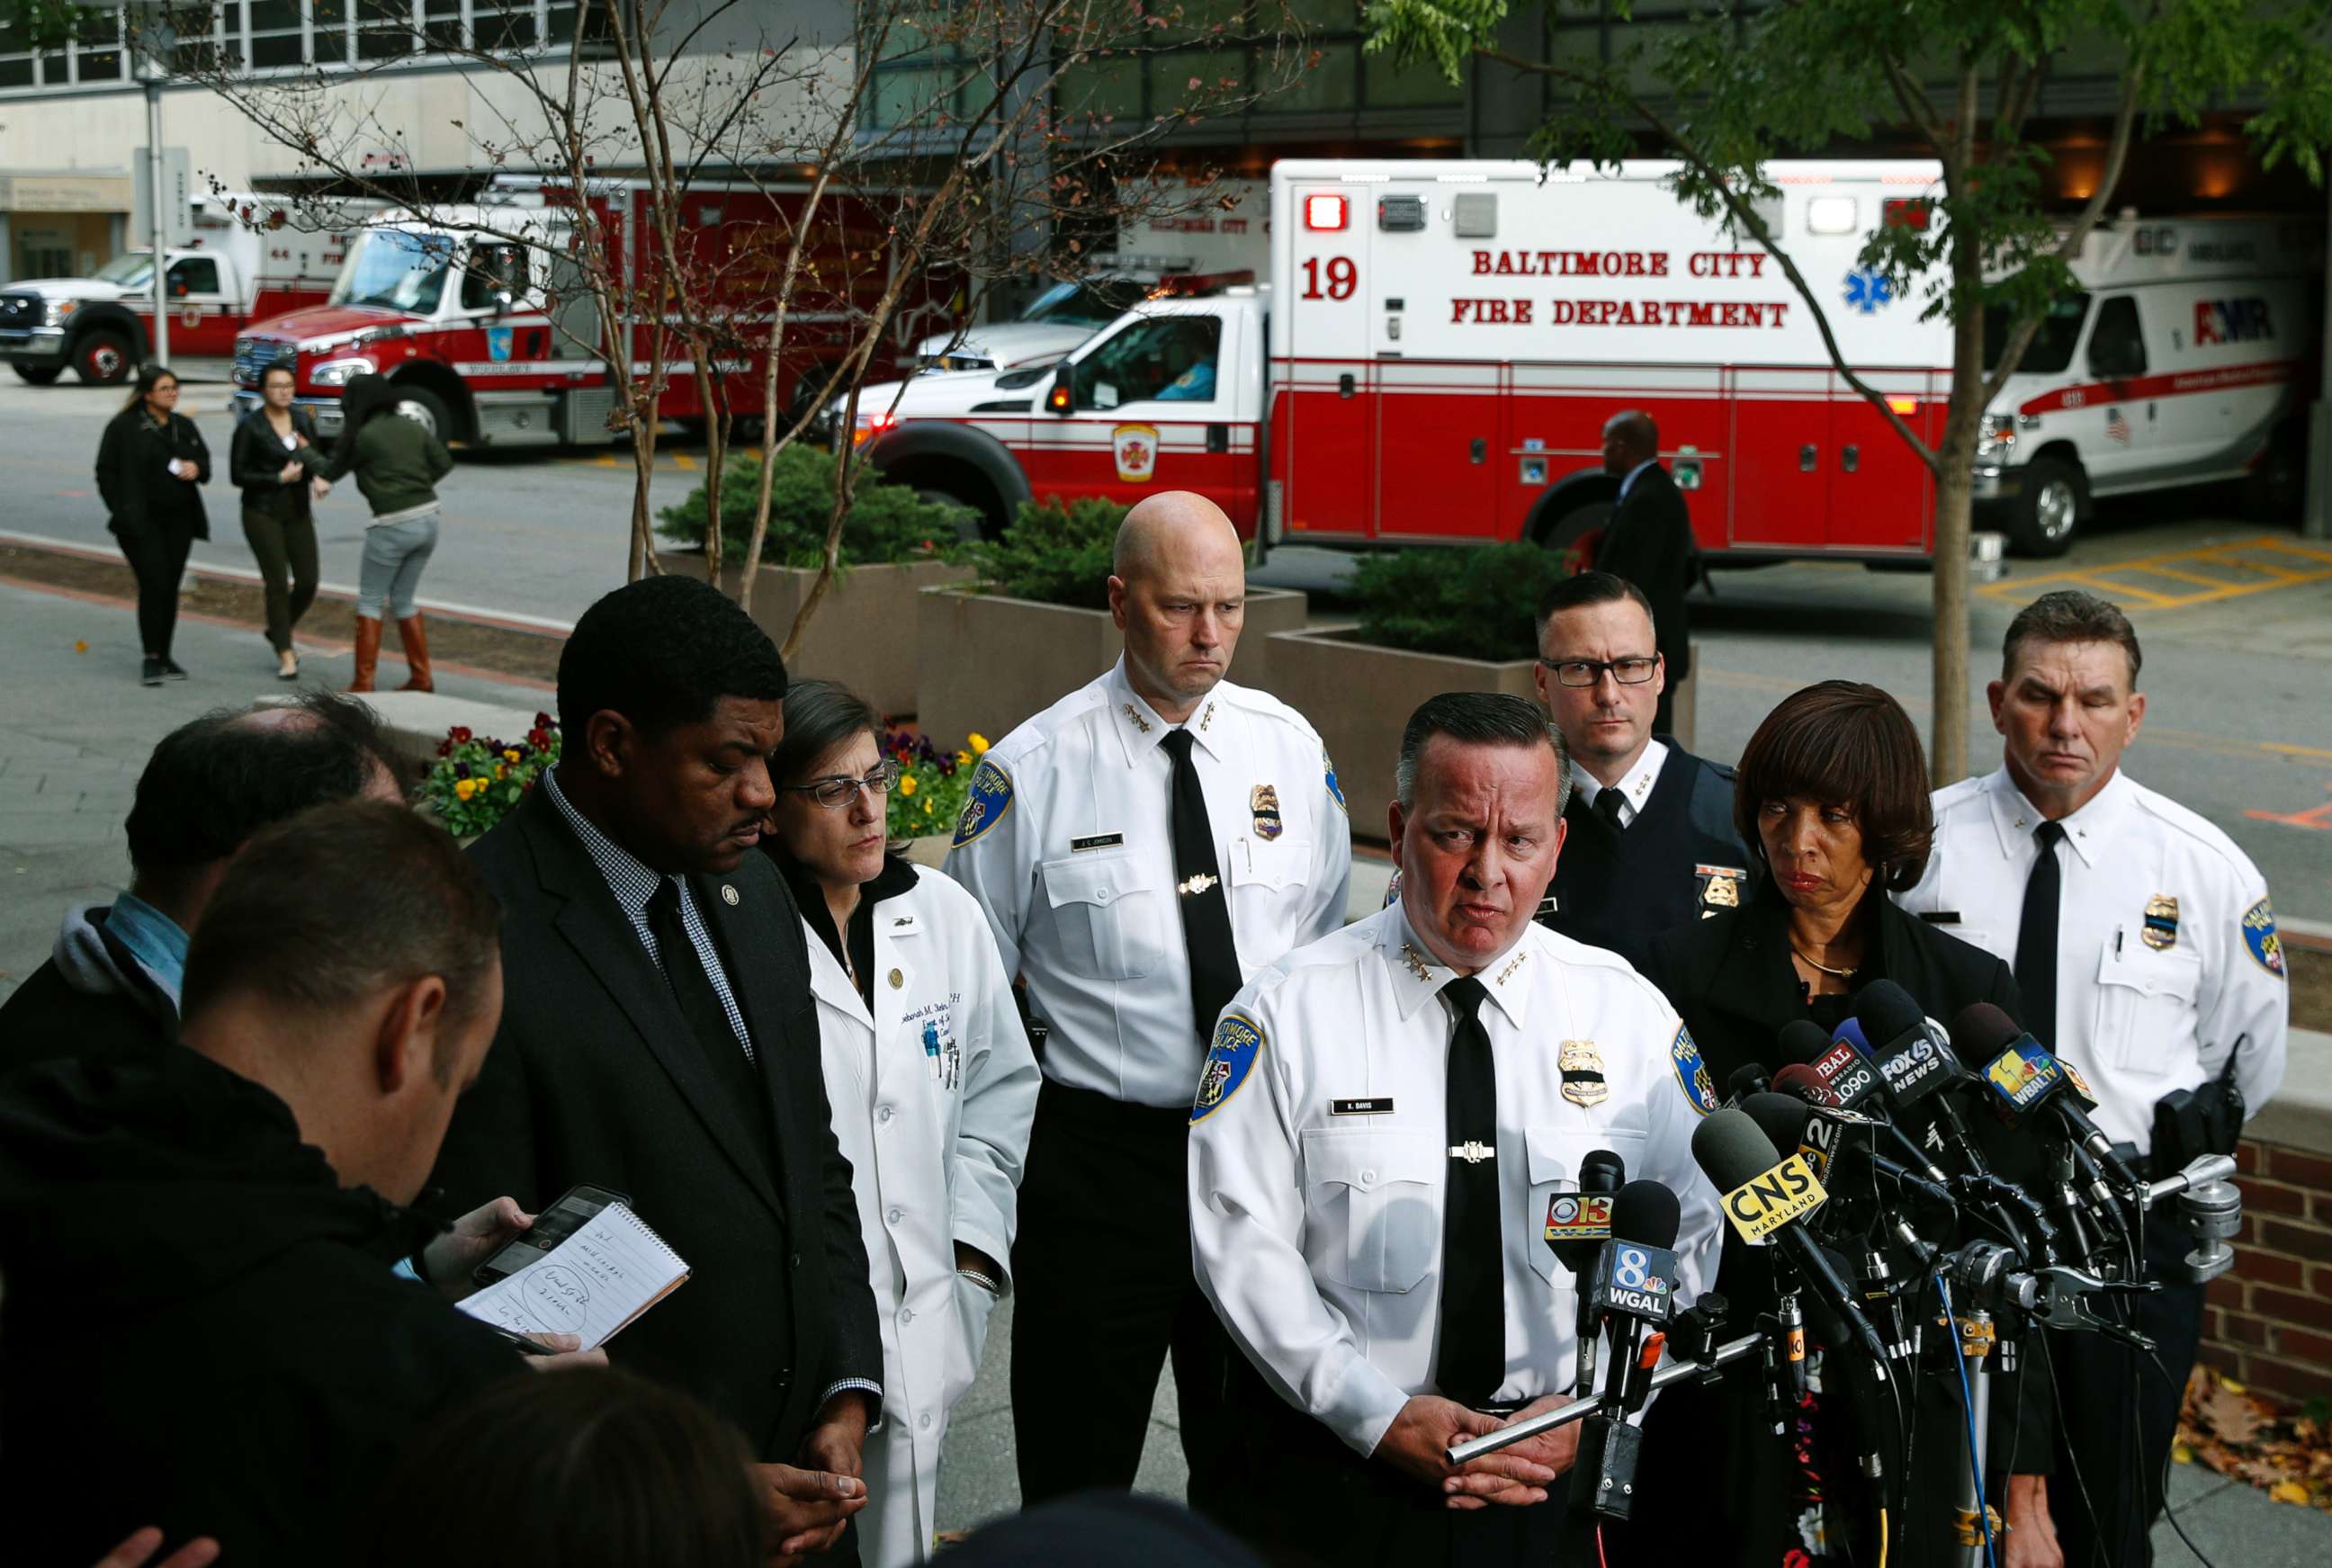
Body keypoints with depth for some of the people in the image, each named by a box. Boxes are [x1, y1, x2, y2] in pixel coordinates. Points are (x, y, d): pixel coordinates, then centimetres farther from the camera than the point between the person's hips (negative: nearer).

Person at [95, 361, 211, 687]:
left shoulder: (184, 425, 13)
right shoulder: (124, 427, -5)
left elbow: (204, 460, 19)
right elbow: (106, 473, -4)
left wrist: (197, 468, -5)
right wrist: (123, 512, -12)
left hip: (179, 520, 6)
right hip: (141, 522, -6)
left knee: (170, 587, 7)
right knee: (154, 584, -13)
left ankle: (164, 656, 16)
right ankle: (152, 659, -8)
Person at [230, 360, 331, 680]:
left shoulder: (304, 419, 4)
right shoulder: (250, 426, -9)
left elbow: (316, 459, 12)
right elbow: (238, 474, -8)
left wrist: (320, 477, -10)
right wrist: (280, 478, -16)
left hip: (298, 512, 5)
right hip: (262, 514, -5)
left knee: (307, 583, 2)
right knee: (278, 583, -6)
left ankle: (278, 631, 30)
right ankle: (285, 656, 4)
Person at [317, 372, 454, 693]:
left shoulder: (364, 436, -10)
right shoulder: (413, 427, 7)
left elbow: (338, 466, 5)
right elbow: (444, 462, 9)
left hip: (393, 527, -6)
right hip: (428, 520, 6)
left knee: (369, 601, 6)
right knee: (403, 600, 19)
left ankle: (363, 683, 3)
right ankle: (421, 678, 19)